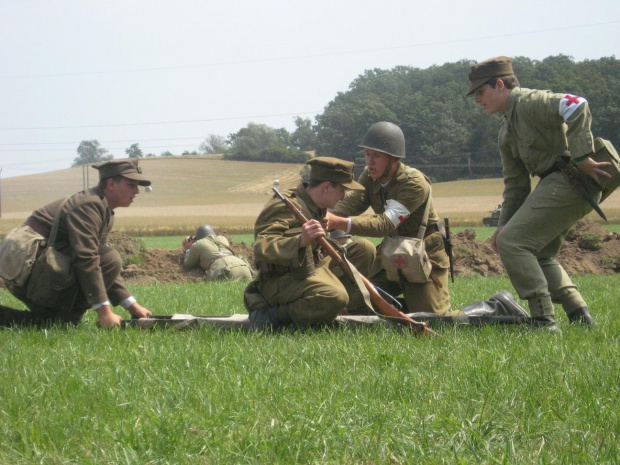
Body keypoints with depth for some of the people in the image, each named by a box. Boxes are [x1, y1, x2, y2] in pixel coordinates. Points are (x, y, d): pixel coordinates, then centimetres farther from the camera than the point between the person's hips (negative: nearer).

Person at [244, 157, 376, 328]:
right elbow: (261, 248, -32)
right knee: (335, 298, -35)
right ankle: (272, 314, -16)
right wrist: (300, 241, -45)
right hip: (280, 281, -10)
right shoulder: (284, 207, -18)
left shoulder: (317, 207, 12)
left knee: (365, 249, 5)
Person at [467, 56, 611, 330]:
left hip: (572, 181, -11)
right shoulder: (507, 131, 22)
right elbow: (515, 182, 25)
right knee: (539, 255, 19)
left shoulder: (529, 102, -10)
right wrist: (505, 222, 14)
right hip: (559, 184, 11)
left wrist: (581, 157, -26)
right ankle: (581, 318, 14)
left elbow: (577, 107, -26)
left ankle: (544, 322, -15)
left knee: (511, 243, -13)